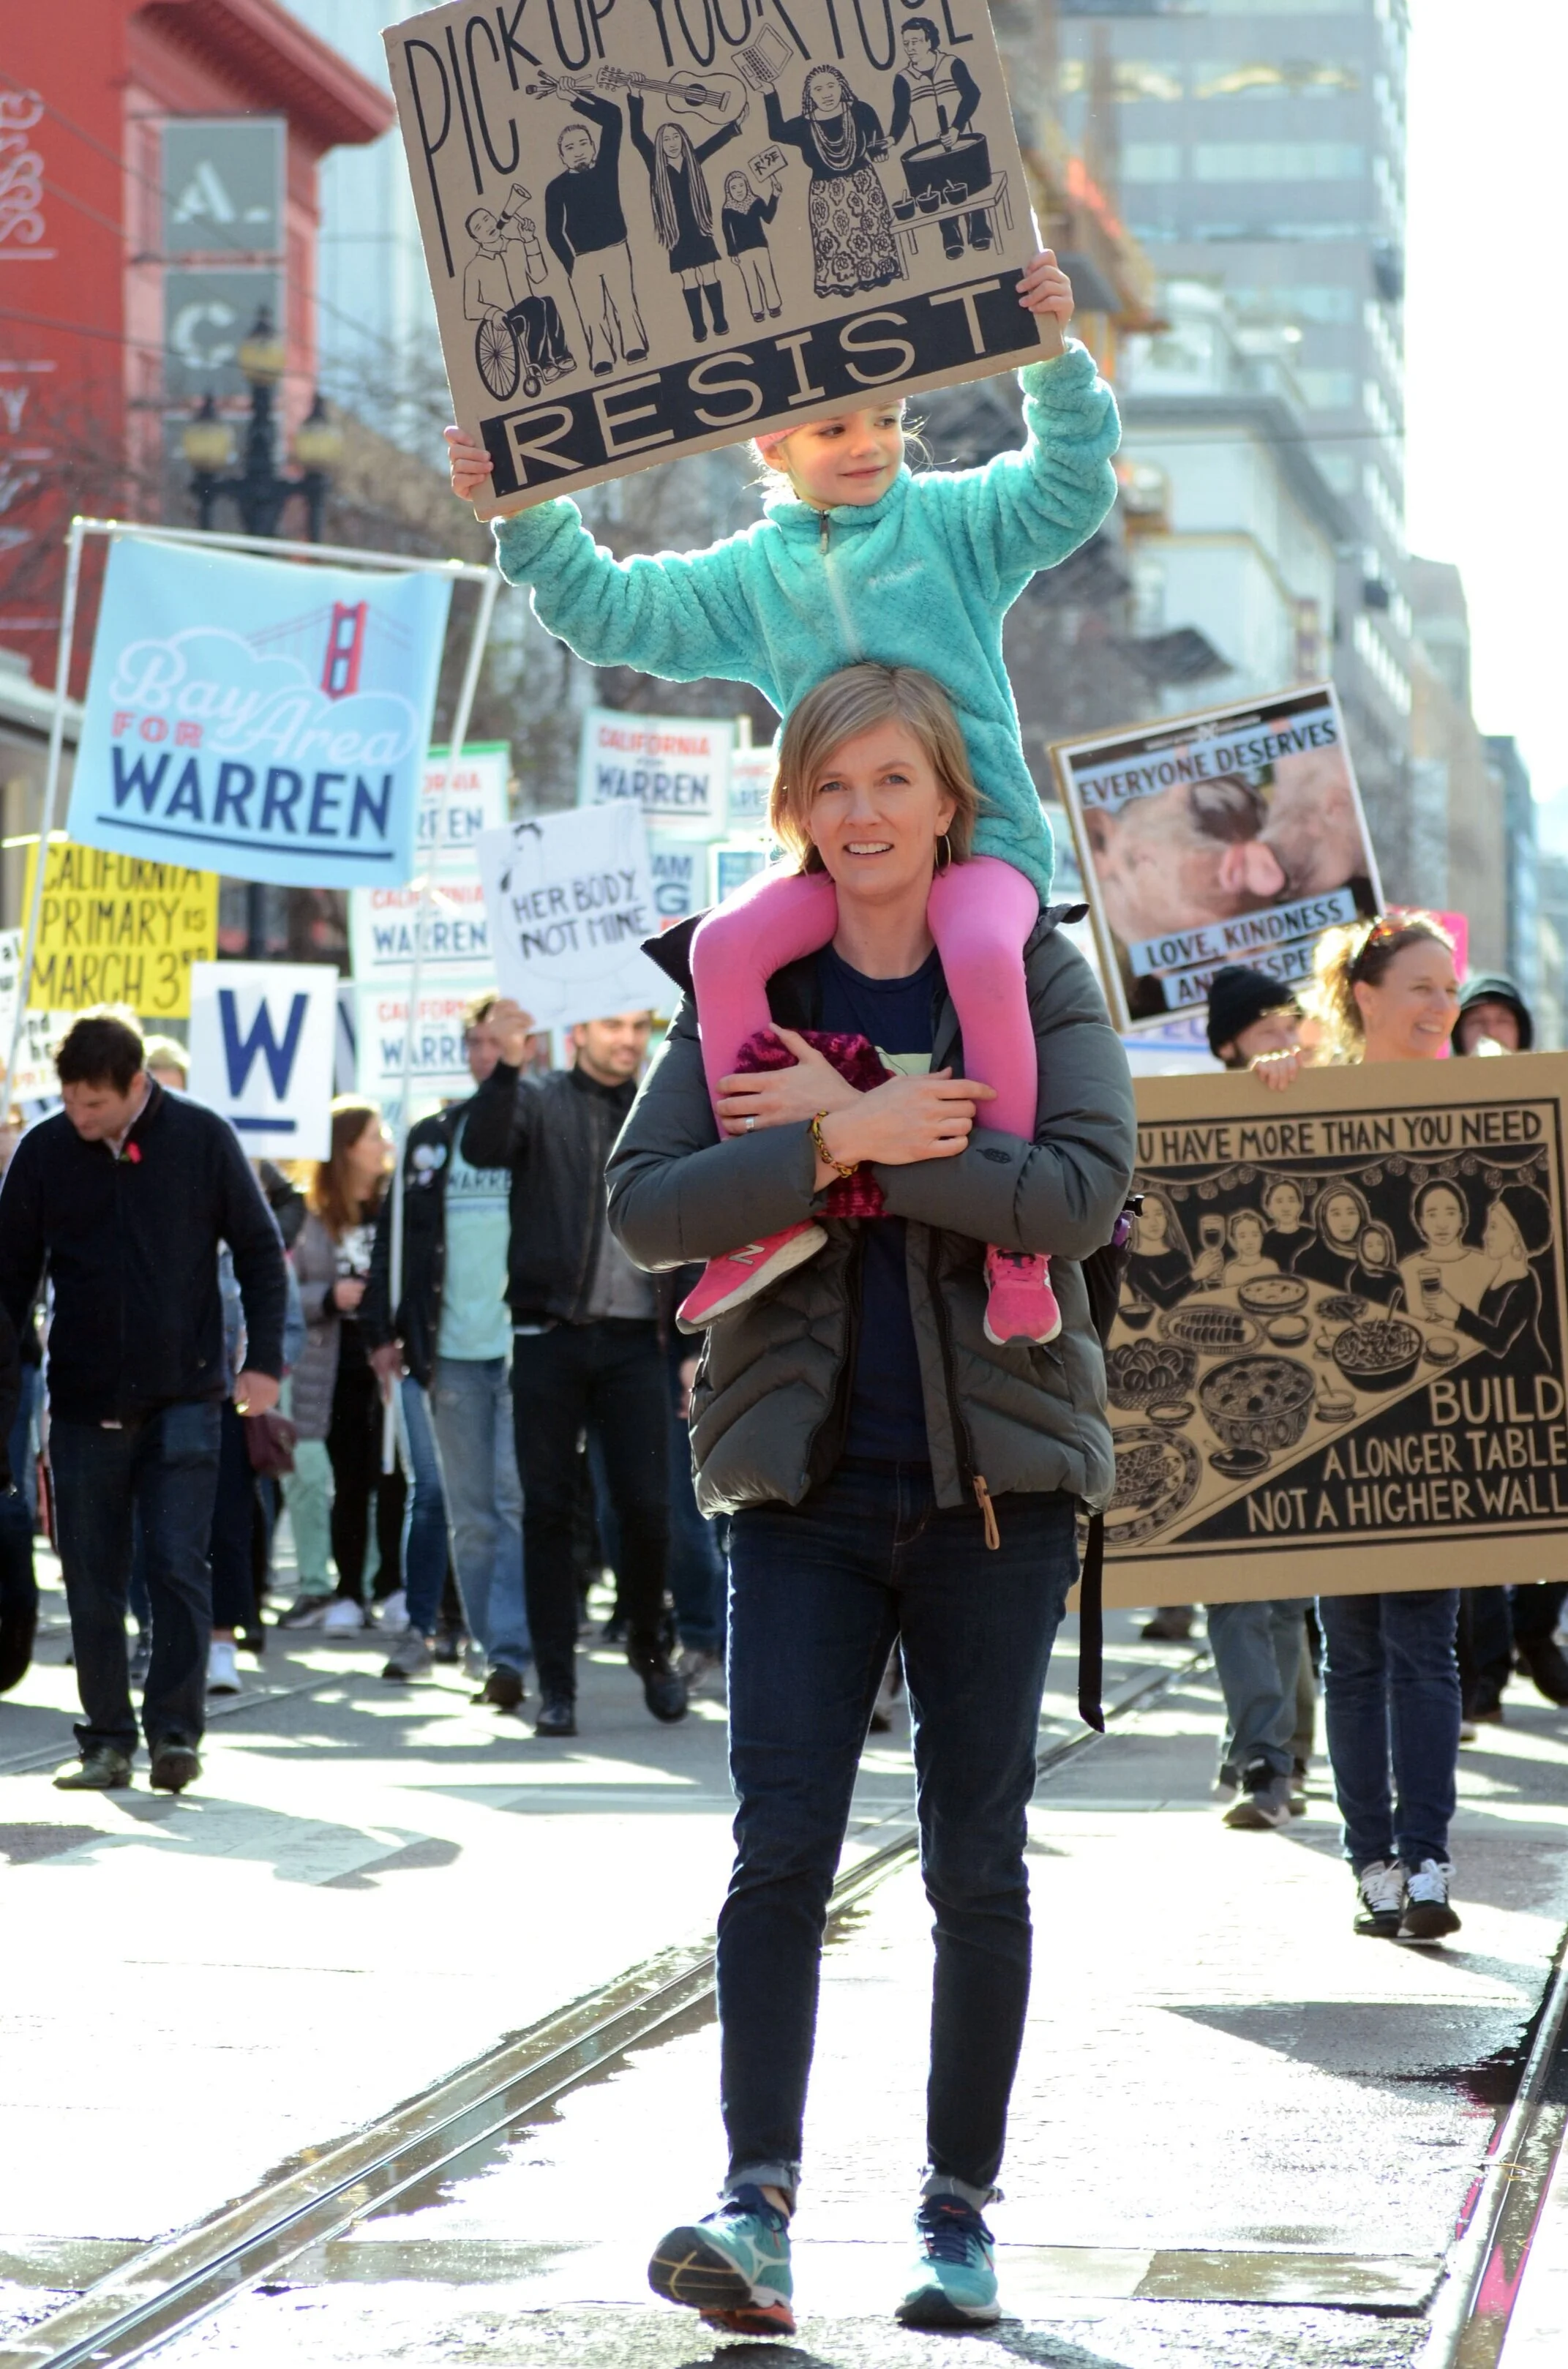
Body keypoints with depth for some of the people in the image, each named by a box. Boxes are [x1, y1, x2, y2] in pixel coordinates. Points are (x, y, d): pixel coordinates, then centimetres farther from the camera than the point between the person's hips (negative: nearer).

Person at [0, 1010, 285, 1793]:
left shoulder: (202, 1139, -4)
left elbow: (260, 1251, 3)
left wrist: (263, 1360, -3)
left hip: (182, 1397, -2)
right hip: (83, 1404, 2)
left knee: (179, 1567, -7)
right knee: (91, 1580, 4)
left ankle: (175, 1730, -1)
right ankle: (107, 1740, 12)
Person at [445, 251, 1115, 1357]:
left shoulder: (954, 519, 7)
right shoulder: (750, 573, 14)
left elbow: (1070, 485, -4)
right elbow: (613, 610, 12)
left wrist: (1056, 357, -19)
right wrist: (526, 518, -1)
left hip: (982, 831, -3)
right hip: (840, 850, 4)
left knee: (981, 953, -35)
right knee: (726, 944, -23)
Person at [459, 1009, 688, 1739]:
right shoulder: (538, 1102, 4)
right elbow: (480, 1147, -17)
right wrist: (506, 1068, -32)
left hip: (632, 1341, 2)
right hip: (550, 1333, -1)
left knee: (647, 1508, -5)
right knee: (548, 1512, 1)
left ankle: (650, 1647, 19)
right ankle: (556, 1685, 6)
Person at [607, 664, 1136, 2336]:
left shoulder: (1034, 974, 1)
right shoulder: (748, 984, 5)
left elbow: (1082, 1193, -14)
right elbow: (642, 1209, -5)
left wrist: (849, 1131, -15)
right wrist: (843, 1144, -17)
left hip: (993, 1477, 0)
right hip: (801, 1480, 1)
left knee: (977, 1865, 5)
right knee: (781, 1849, -11)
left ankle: (959, 2212, 14)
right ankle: (757, 2202, -16)